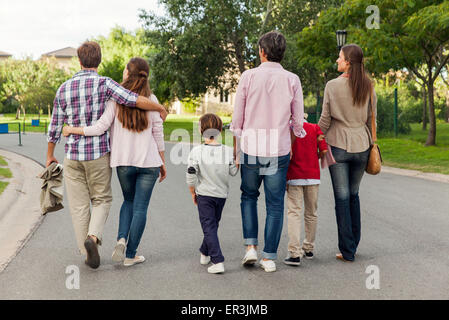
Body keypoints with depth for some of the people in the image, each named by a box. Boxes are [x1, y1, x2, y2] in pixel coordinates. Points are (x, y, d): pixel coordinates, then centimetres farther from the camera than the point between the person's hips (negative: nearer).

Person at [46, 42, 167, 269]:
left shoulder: (64, 88, 4)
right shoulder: (104, 84, -8)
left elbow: (55, 126, 9)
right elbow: (137, 101, -20)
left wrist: (50, 156, 20)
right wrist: (160, 109, -2)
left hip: (72, 155, 3)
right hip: (99, 154, -2)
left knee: (79, 205, 11)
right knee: (102, 199, 14)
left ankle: (87, 252, 13)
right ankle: (93, 236, -10)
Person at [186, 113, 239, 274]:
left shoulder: (196, 151, -13)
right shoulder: (228, 151, -8)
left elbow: (190, 175, -11)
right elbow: (233, 172, 0)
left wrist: (193, 193, 3)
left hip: (204, 194, -3)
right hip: (222, 194, 3)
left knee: (209, 227, 0)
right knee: (213, 224, 20)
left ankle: (218, 262, -11)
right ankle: (205, 253, 39)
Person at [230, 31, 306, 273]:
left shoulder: (249, 76, -3)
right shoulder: (292, 80, 0)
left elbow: (237, 118, 1)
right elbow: (298, 120, 3)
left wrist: (235, 146, 12)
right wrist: (293, 143, 21)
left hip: (251, 147, 0)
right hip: (279, 149, 0)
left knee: (248, 196, 20)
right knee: (275, 204, 8)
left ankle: (250, 246, 10)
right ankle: (269, 257, 11)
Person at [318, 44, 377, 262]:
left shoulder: (333, 86, -10)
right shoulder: (368, 87, 2)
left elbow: (325, 120, -7)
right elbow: (371, 119, 7)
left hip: (338, 146, -4)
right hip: (361, 146, 4)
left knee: (342, 198, 2)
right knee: (353, 195, 18)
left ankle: (347, 251, 4)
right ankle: (353, 245, 24)